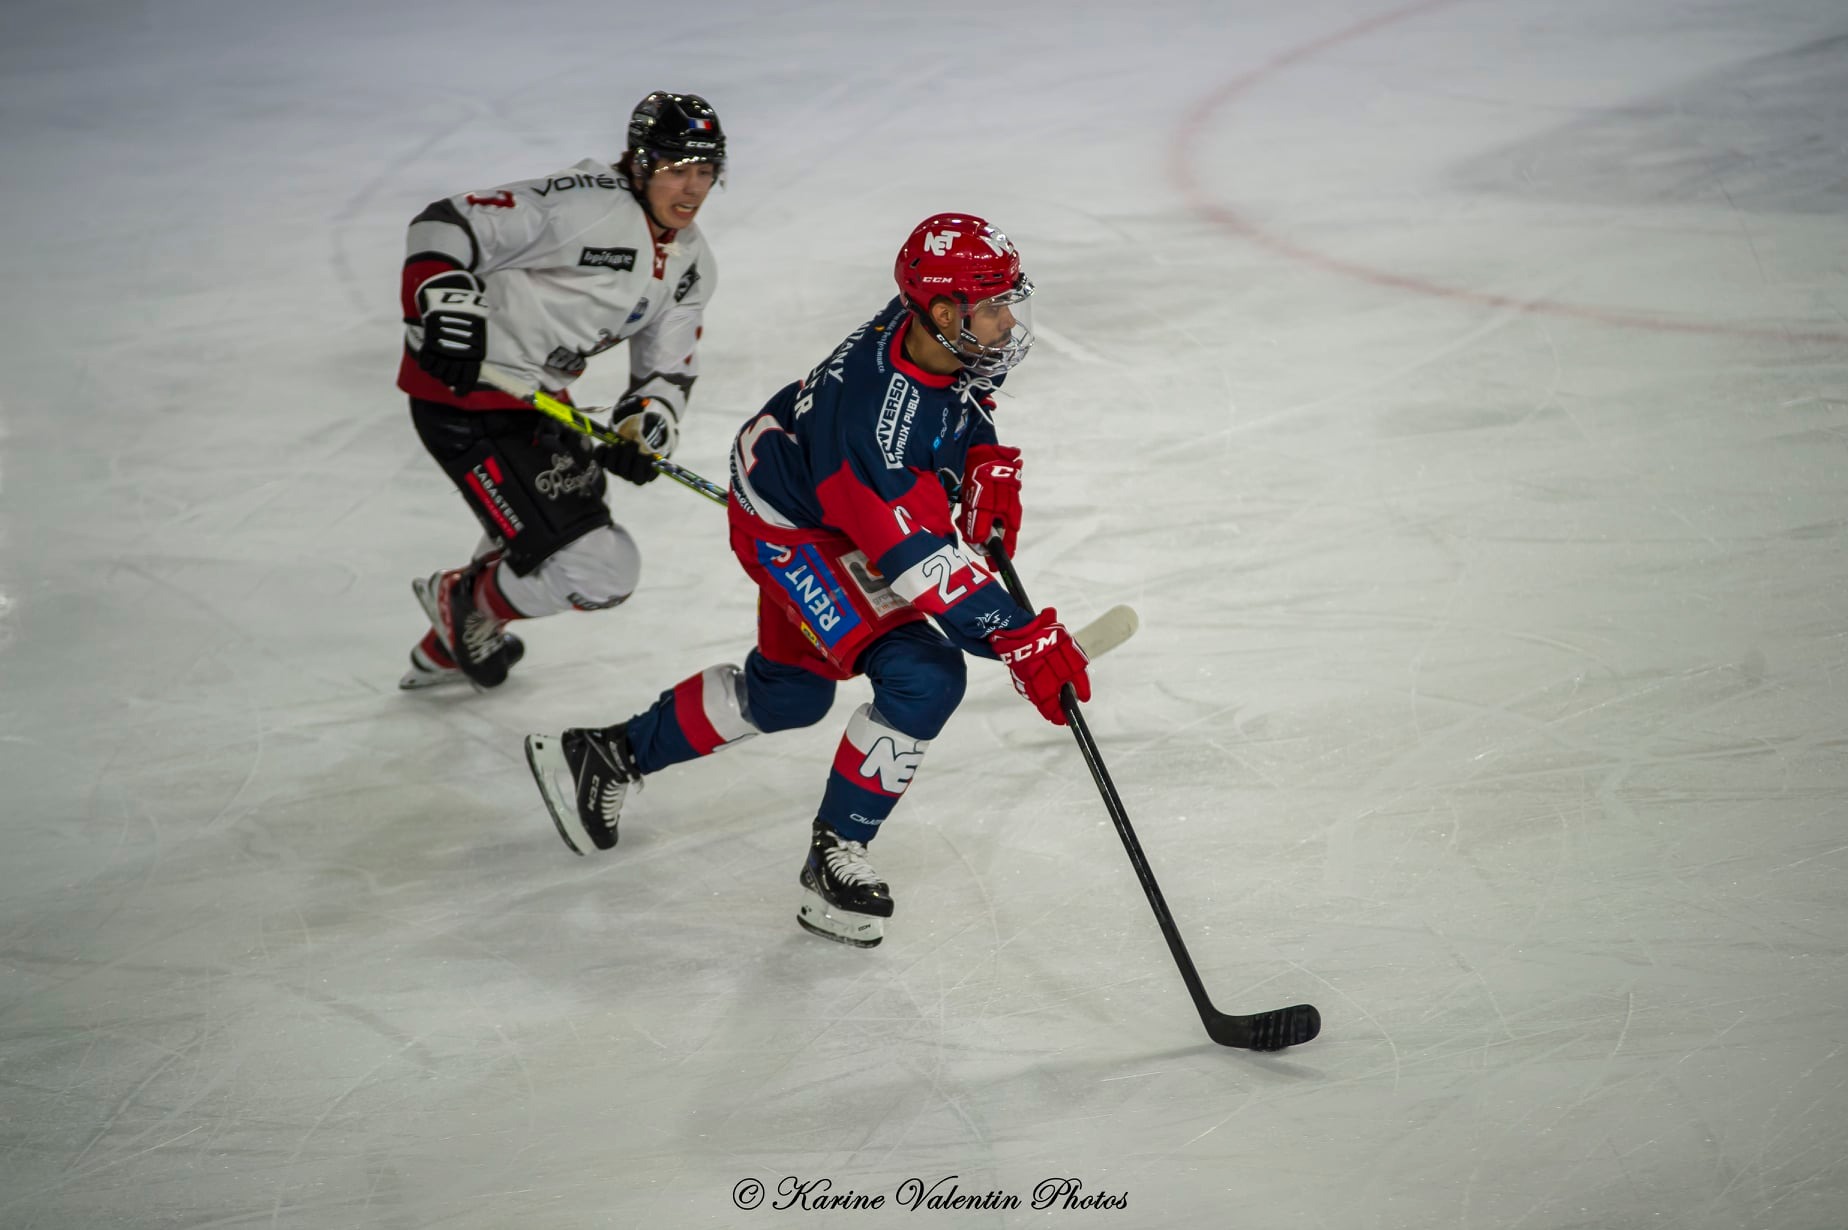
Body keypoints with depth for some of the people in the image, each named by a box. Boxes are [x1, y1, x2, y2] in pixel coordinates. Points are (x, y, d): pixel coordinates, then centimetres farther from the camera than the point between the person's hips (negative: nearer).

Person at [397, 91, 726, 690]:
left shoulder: (692, 265, 6)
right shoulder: (582, 202, -21)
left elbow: (666, 371, 8)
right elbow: (445, 225, -21)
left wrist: (643, 429, -12)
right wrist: (445, 305, -36)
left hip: (540, 401, 10)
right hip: (464, 394, -10)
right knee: (600, 572, -15)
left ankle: (447, 652, 55)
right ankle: (463, 603, 15)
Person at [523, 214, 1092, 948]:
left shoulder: (938, 331, -17)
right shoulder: (879, 413, -40)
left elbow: (967, 403, 8)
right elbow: (922, 563, -40)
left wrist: (989, 467, -9)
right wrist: (1022, 641, -41)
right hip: (791, 530, -9)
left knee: (789, 693, 24)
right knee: (922, 679, -22)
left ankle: (609, 757, 41)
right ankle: (835, 860, -6)